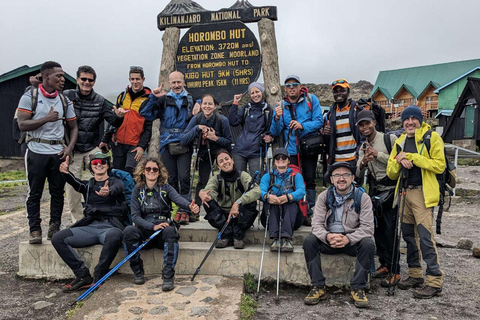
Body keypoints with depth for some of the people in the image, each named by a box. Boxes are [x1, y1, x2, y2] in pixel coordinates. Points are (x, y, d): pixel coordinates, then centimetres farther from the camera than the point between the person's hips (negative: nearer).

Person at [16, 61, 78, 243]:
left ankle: (55, 228, 17)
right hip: (36, 151, -3)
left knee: (57, 192, 6)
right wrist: (47, 119, -16)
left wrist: (70, 147, -1)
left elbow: (73, 127, 13)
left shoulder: (64, 100, 11)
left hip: (58, 152, 3)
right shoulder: (30, 97, 0)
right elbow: (22, 125, -9)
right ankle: (35, 230, 12)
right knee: (34, 193, 2)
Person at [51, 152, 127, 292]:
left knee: (114, 236, -38)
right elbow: (76, 183, -2)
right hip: (89, 227, 4)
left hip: (110, 226, -4)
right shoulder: (88, 185, 22)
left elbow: (116, 189, -15)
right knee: (58, 238, -15)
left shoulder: (116, 182, 12)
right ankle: (83, 276, -14)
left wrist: (108, 192, -41)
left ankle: (97, 279, -23)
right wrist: (65, 173, -26)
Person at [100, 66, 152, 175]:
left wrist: (142, 146, -13)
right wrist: (105, 140, 13)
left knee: (129, 173, -14)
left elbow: (149, 126, -5)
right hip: (118, 143, 4)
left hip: (135, 145, -4)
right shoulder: (122, 96, 11)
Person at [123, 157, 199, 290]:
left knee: (171, 231, -34)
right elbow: (135, 216, -4)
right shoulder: (137, 191, 6)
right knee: (128, 230, -28)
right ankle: (138, 272, -10)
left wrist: (190, 206, -43)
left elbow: (178, 199, -19)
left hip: (163, 231, -1)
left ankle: (168, 276, -29)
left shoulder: (166, 188, 3)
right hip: (145, 231, 1)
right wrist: (153, 226, -21)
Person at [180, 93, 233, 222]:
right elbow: (183, 140, -17)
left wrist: (216, 138, -28)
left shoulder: (222, 120, -18)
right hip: (204, 155, 1)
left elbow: (229, 143, -11)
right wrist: (197, 128, -27)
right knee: (202, 182, -5)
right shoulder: (197, 119, -12)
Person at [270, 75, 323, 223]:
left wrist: (302, 126, -23)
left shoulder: (311, 100, -1)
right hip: (291, 149, 1)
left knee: (310, 180, 6)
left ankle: (310, 213, 16)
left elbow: (319, 121, -7)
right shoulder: (281, 105, 4)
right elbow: (275, 132, -1)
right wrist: (277, 118, -20)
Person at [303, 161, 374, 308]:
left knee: (368, 244, -31)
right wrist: (327, 236, -28)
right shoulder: (324, 196, 0)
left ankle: (358, 289, -17)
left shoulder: (362, 197, -5)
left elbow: (367, 227, -11)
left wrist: (348, 239, -27)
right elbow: (317, 224, -5)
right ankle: (318, 287, -16)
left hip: (353, 240, -1)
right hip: (329, 240, 1)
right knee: (309, 241, -25)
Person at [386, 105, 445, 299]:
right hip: (405, 193, 7)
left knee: (425, 236, -11)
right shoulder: (400, 142, 15)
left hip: (423, 193, -6)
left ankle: (435, 281, -2)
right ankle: (415, 275, 24)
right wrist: (399, 160, -8)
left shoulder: (432, 137, -1)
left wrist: (412, 157, -15)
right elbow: (391, 174, 12)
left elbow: (439, 165, -13)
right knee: (409, 234, 12)